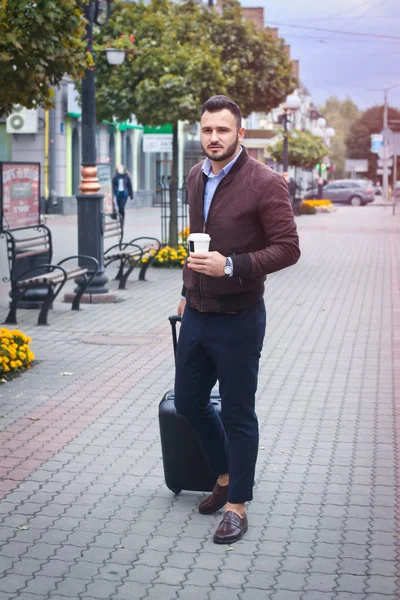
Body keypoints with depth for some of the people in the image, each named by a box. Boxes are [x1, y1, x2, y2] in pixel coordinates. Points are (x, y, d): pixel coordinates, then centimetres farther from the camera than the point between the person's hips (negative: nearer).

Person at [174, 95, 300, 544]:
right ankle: (226, 477, 38)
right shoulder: (196, 179, 8)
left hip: (237, 320, -7)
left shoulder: (265, 184, -15)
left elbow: (287, 248, -17)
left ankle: (237, 506, 18)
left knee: (237, 415, 4)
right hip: (196, 315, 7)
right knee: (188, 402, 17)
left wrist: (230, 266, -26)